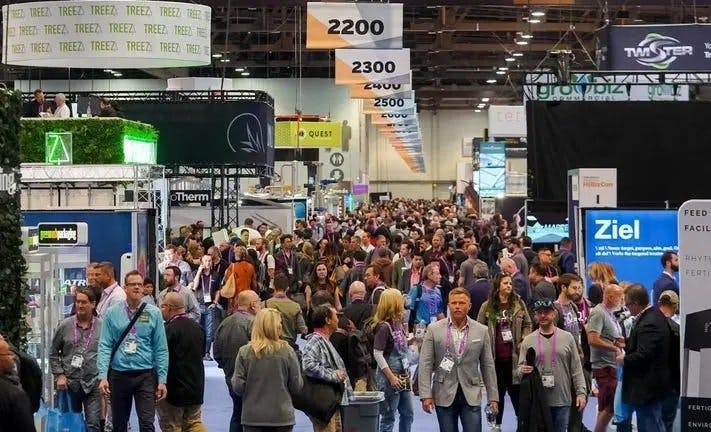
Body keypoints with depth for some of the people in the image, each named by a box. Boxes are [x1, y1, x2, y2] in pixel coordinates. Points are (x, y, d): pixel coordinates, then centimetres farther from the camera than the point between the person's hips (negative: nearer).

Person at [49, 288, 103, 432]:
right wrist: (59, 375, -1)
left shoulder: (102, 326, -1)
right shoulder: (65, 326, 2)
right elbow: (53, 353, 8)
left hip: (93, 384, -2)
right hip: (69, 383, 2)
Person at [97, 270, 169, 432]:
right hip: (118, 375, 1)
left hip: (145, 376, -1)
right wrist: (103, 376, -11)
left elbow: (161, 349, 0)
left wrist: (162, 379, -4)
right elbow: (105, 346, -2)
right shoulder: (112, 313, 0)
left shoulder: (154, 313, 0)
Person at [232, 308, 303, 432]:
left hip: (253, 417, 1)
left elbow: (238, 387, -7)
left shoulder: (244, 352, -8)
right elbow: (296, 386, -4)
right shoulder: (287, 352, -9)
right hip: (282, 416, 0)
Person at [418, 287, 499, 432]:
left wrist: (493, 397, 5)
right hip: (444, 396, 0)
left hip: (471, 396, 0)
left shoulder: (481, 331, 4)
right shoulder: (434, 329, 0)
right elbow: (425, 364, -1)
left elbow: (488, 366, 7)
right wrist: (425, 395, -8)